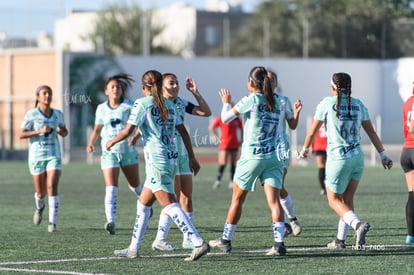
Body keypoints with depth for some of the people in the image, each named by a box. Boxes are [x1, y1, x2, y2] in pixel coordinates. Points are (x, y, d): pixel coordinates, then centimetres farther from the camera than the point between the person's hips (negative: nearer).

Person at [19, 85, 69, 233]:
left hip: (54, 155, 1)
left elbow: (64, 131, 20)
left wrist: (62, 132, -5)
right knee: (41, 192, 7)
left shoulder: (57, 114, 3)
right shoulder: (31, 114, -7)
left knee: (52, 187, -17)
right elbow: (21, 135, -9)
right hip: (37, 156, -1)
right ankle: (39, 208, 44)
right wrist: (40, 131, -21)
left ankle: (52, 223, -14)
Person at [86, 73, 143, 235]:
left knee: (134, 185, 15)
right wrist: (91, 143, 0)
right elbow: (97, 129, 16)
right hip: (109, 152, 1)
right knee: (111, 189, -14)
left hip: (128, 150, -1)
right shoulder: (101, 108, 5)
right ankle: (111, 222, -22)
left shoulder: (129, 105, -4)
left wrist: (136, 136, -26)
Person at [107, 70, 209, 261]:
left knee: (170, 205, -12)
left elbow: (127, 131, -9)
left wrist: (112, 141, 10)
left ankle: (199, 243, -22)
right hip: (171, 159, 8)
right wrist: (192, 157, 19)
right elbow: (183, 132, 14)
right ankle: (133, 249, 23)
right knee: (143, 204, 17)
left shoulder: (142, 104, -6)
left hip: (157, 160, -8)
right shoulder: (169, 105, 13)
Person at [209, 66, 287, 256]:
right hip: (273, 156, 4)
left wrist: (226, 103, 17)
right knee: (273, 200, -5)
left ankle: (225, 240, 21)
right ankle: (279, 243, -18)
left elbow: (225, 118, -4)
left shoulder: (251, 100, -8)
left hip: (252, 157, -4)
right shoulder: (275, 102, 7)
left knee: (237, 199, 10)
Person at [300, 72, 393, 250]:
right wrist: (383, 155, 14)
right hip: (357, 157, 5)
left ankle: (358, 224, -20)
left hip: (337, 158, -5)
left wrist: (305, 149, 17)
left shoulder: (327, 103, -6)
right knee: (347, 199, 17)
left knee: (334, 200, 6)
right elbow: (372, 132, 7)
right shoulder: (358, 105, 5)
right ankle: (340, 239, 17)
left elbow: (312, 131, 0)